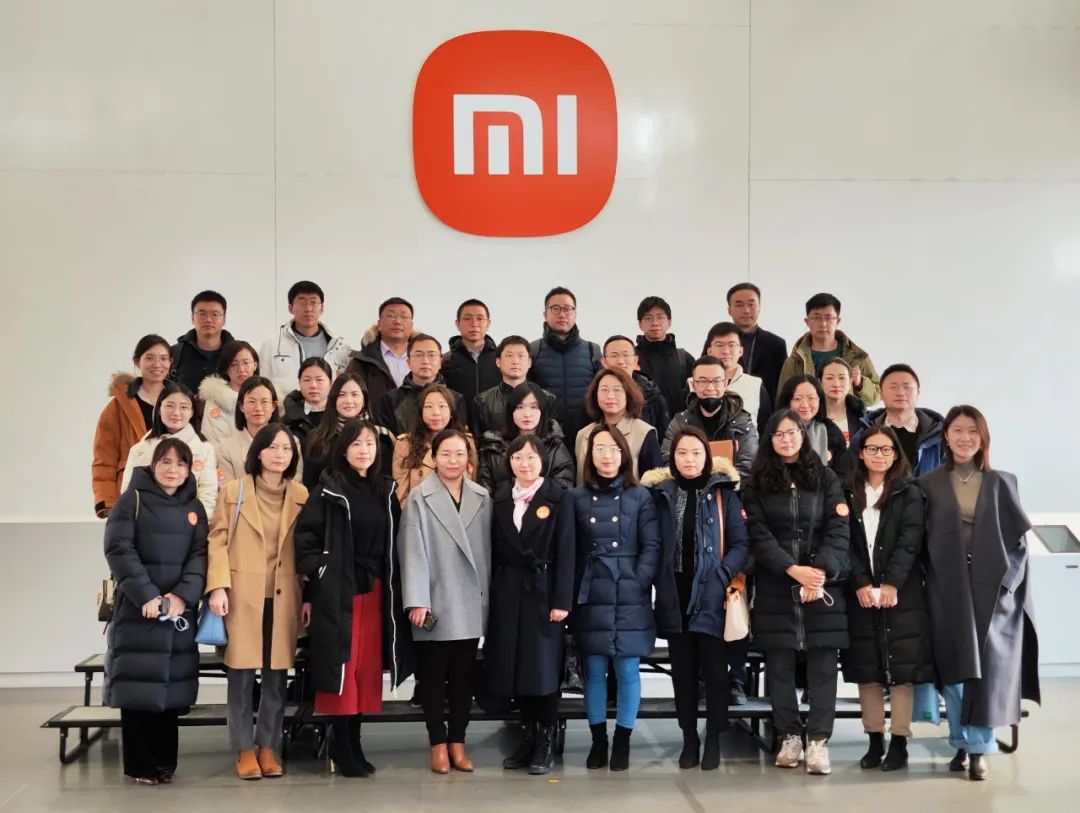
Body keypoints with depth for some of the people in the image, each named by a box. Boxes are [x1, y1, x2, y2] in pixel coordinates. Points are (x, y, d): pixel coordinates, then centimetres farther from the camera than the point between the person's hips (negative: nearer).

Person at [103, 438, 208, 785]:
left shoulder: (194, 508, 11)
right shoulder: (132, 500, 1)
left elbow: (200, 554, 2)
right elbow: (118, 549, -8)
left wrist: (182, 595, -14)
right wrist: (146, 595, -17)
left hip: (179, 607, 3)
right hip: (137, 606, -3)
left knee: (171, 683, 4)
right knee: (138, 682, -3)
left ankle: (164, 760, 12)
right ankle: (140, 764, 4)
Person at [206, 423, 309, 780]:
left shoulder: (302, 496, 8)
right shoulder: (233, 491, 2)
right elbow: (217, 541, -1)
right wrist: (217, 586, -12)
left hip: (283, 597, 2)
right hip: (242, 594, -2)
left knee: (276, 675, 5)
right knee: (241, 674, -1)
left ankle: (268, 747, 16)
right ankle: (245, 749, 10)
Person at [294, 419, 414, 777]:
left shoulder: (386, 492, 11)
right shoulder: (328, 491, -2)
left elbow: (393, 545, 11)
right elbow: (306, 539, -7)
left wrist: (393, 592, 4)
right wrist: (312, 590, -11)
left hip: (375, 592, 5)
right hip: (337, 592, -4)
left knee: (367, 668, 7)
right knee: (342, 667, -2)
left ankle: (352, 743, 17)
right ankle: (342, 748, 6)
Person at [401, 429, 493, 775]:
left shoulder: (482, 498, 7)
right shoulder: (419, 498, -3)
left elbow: (486, 551, 7)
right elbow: (414, 551, -8)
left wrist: (488, 597, 4)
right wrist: (417, 601, -13)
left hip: (470, 604, 3)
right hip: (435, 603, -3)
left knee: (464, 676, 9)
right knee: (433, 676, 5)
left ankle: (458, 742, 19)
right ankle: (438, 743, 15)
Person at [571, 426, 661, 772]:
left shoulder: (640, 496, 3)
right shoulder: (577, 497, 5)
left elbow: (652, 546, -1)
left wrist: (639, 584, -10)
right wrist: (573, 591, -3)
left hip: (629, 598, -1)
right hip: (590, 599, 1)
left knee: (627, 670, 2)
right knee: (594, 671, 6)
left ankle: (622, 743, 13)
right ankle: (598, 740, 16)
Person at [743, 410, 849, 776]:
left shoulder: (826, 479, 8)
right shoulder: (757, 484, 7)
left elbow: (839, 532, -1)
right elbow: (758, 536, -3)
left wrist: (820, 572, -16)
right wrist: (793, 569, -16)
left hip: (823, 585, 0)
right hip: (775, 589, 0)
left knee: (822, 664, -3)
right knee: (779, 664, 3)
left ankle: (818, 741, 0)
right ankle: (790, 737, 13)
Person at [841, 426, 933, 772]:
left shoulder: (910, 494, 4)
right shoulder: (849, 494, 9)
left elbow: (910, 542, -6)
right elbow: (846, 544, 2)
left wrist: (891, 584, -17)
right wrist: (861, 584, -10)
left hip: (902, 593, -2)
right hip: (861, 594, 2)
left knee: (902, 667, -2)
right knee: (866, 668, 4)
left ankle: (899, 743, 3)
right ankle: (874, 741, 12)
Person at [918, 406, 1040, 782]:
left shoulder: (1001, 483, 7)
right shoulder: (929, 484, 5)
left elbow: (1019, 539, 6)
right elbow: (920, 540, 4)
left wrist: (1006, 581, -5)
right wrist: (931, 580, -6)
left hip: (991, 588, 0)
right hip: (948, 588, 0)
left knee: (987, 667, -4)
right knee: (954, 667, 3)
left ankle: (979, 748, 0)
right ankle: (961, 744, 13)